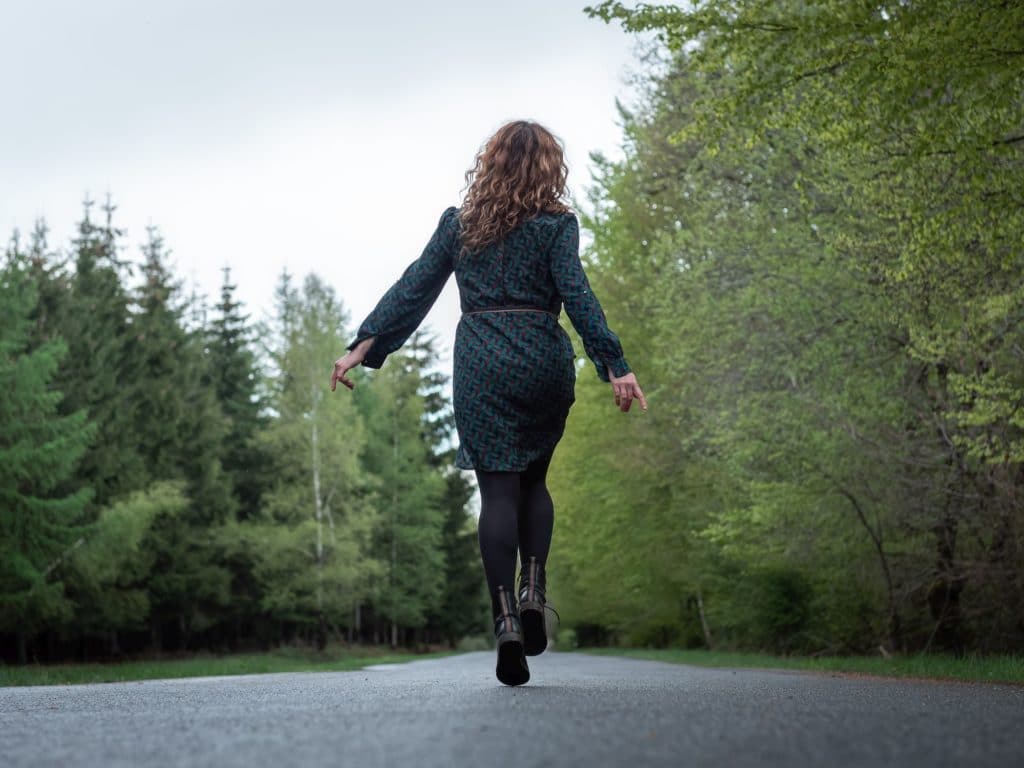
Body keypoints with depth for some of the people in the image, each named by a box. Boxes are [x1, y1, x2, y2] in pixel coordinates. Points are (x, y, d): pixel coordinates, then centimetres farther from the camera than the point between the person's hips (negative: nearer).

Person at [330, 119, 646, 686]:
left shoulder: (458, 223, 9)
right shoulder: (555, 225, 1)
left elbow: (412, 289, 7)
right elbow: (577, 298, -9)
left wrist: (362, 348, 8)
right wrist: (615, 367, -13)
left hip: (479, 364, 1)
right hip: (542, 363, -1)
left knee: (498, 491, 1)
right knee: (533, 481, 18)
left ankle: (505, 620, -12)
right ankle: (533, 587, -3)